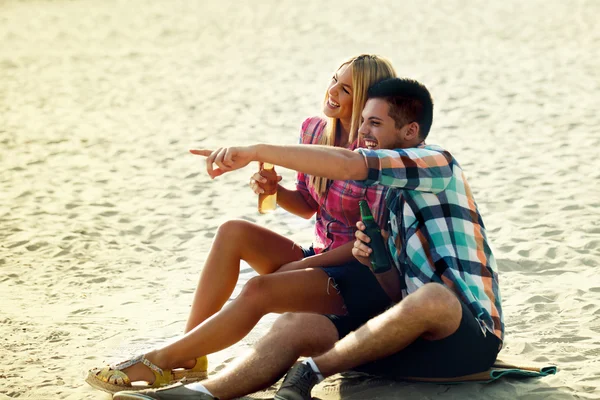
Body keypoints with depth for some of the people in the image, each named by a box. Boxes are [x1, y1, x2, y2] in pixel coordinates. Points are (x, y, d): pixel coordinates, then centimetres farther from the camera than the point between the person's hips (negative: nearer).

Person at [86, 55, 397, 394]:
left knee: (259, 290, -32)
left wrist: (302, 265, -18)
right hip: (320, 257, 8)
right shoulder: (316, 131, 3)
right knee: (233, 232, -14)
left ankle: (159, 365, -20)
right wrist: (274, 191, -8)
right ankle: (189, 360, -16)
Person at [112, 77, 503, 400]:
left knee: (433, 298, -42)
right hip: (415, 330, 8)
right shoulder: (396, 194, 21)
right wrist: (372, 257, 1)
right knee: (296, 324, -10)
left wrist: (257, 151, -25)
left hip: (469, 334, -8)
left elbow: (347, 165, -22)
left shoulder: (437, 163, -6)